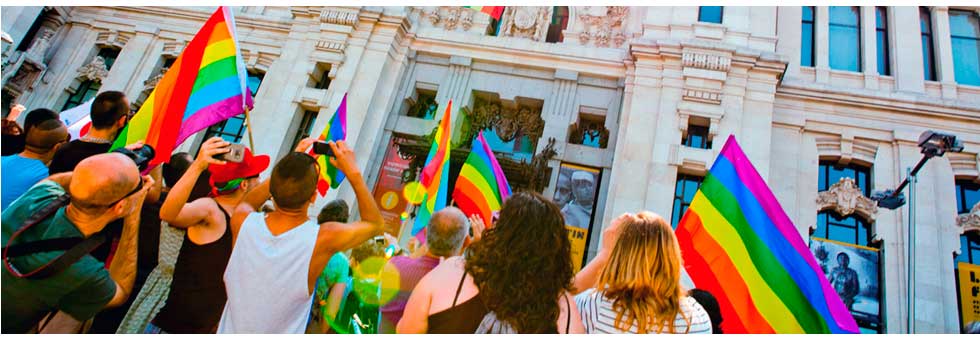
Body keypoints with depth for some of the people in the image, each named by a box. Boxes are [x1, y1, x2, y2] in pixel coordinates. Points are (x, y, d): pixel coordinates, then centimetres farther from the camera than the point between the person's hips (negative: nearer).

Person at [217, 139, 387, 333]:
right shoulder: (323, 239, -26)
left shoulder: (242, 222, -19)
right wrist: (353, 173, -9)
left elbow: (248, 202, 7)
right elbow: (376, 224, -8)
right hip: (284, 330, -2)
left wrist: (290, 165, 0)